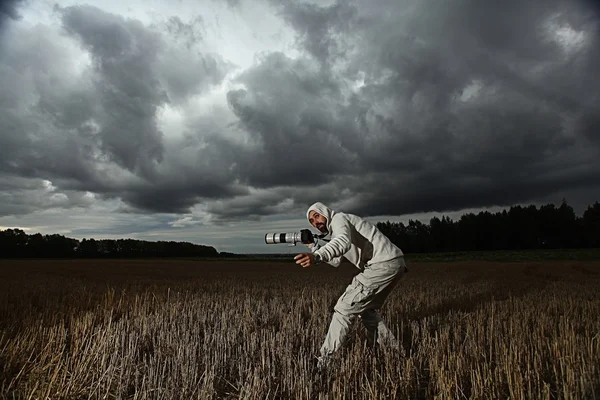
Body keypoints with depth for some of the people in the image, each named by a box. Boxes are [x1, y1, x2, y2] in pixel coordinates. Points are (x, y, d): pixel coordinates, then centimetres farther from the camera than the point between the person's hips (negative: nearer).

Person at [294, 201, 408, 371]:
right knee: (367, 309, 23)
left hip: (384, 264, -10)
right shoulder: (334, 232, 24)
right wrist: (313, 247, 10)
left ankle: (324, 360, -3)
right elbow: (336, 261, 17)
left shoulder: (338, 218, -7)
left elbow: (343, 241, -31)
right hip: (393, 264, 10)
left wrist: (316, 256, -47)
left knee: (344, 308, -8)